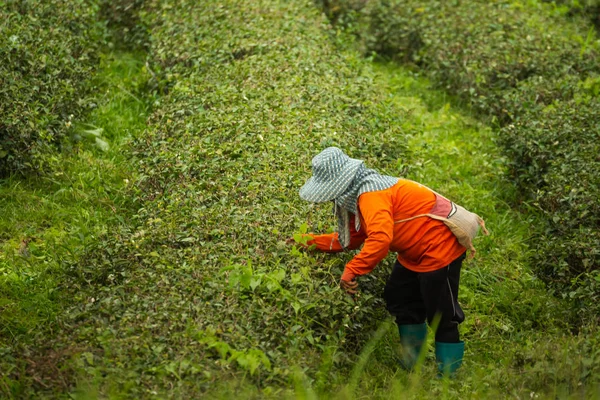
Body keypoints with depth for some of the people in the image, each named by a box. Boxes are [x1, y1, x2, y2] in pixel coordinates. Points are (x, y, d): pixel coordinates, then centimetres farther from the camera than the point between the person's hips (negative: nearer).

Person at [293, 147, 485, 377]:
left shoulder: (370, 194, -28)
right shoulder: (358, 195, 6)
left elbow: (380, 238, -41)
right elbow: (350, 238, 11)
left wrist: (351, 271, -40)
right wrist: (312, 242, 8)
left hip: (439, 247, -11)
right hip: (414, 252, 11)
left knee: (440, 316, -4)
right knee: (399, 301, 20)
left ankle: (448, 375, 7)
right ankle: (410, 366, 32)